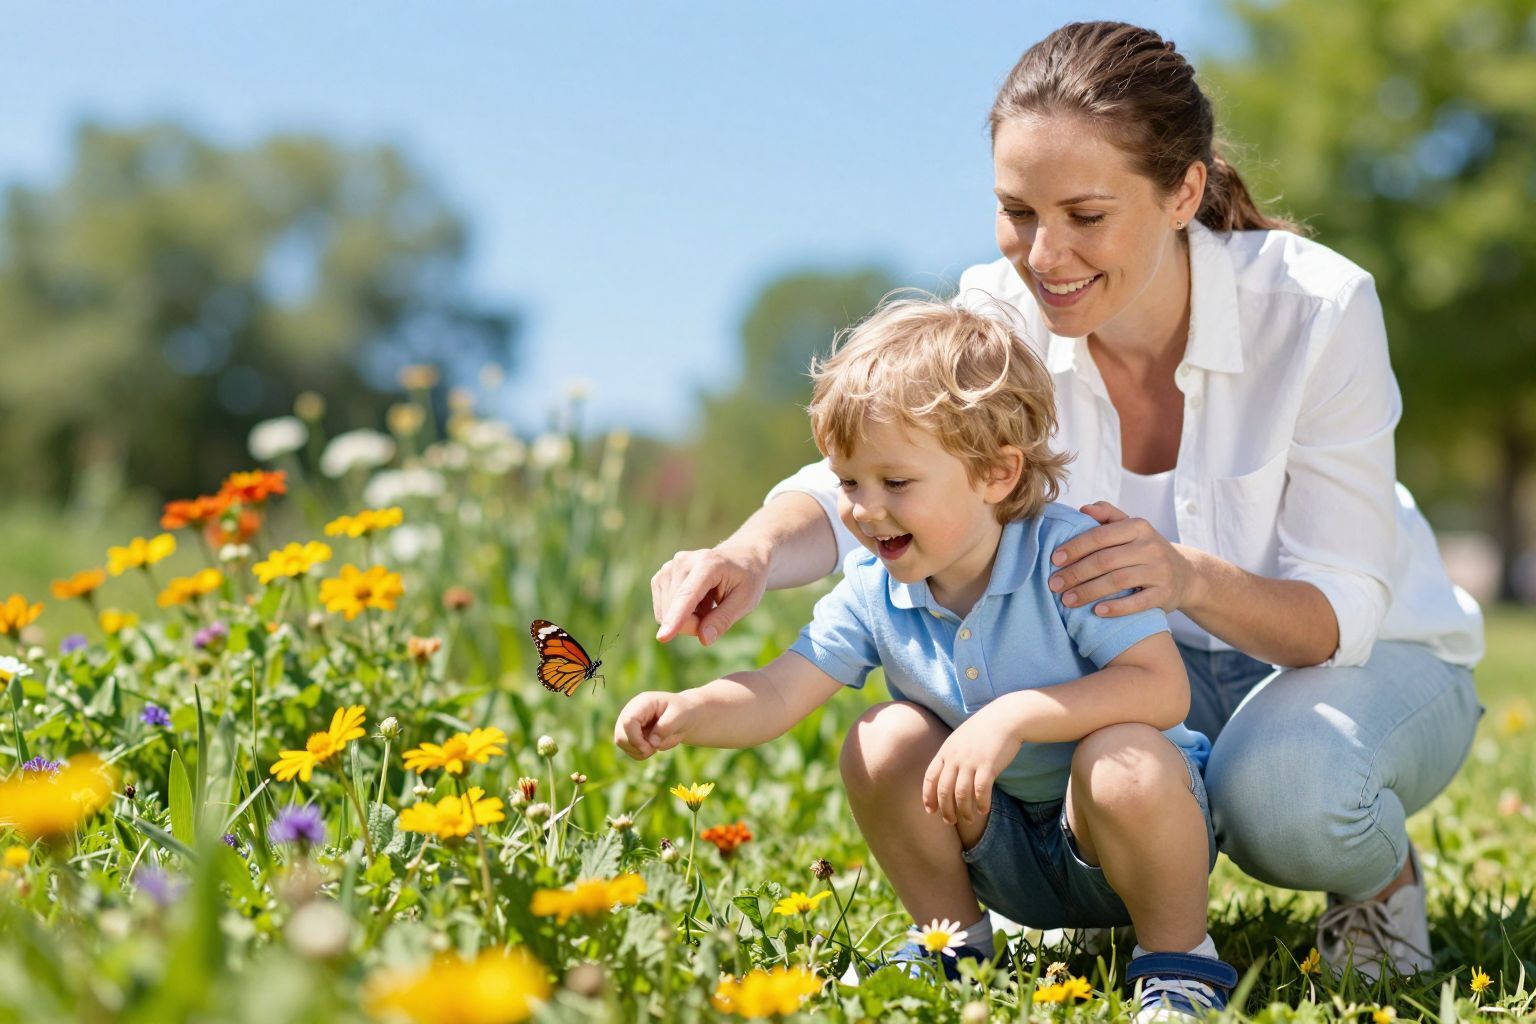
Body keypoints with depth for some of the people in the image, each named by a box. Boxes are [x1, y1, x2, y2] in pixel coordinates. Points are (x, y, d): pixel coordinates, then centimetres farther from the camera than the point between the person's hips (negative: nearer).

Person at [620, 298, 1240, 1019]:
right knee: (886, 736, -16)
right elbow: (780, 694, -13)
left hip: (1113, 844, -5)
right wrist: (688, 712, -34)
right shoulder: (872, 590, -8)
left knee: (1124, 761, -36)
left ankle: (1179, 954, -10)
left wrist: (1016, 715, -38)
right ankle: (953, 939, 3)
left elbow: (1163, 687, -30)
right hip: (1004, 851, 5)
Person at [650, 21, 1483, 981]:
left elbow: (1339, 614, -25)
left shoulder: (1316, 308, -26)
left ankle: (1382, 871, 1)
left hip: (1369, 659, -3)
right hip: (1152, 663, 3)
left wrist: (1192, 578, -46)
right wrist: (754, 551, -51)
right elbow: (856, 485, -27)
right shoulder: (1002, 314, -18)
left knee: (1284, 794, -38)